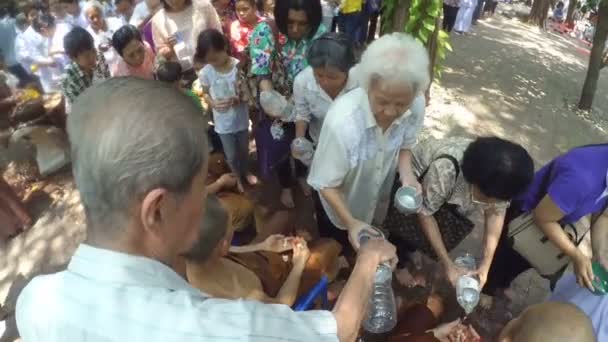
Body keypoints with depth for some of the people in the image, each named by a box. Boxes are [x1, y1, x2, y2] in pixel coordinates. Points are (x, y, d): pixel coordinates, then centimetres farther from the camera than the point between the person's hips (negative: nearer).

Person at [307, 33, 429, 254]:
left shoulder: (416, 104, -27)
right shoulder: (342, 121, -42)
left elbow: (405, 145, -5)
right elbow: (326, 184, -27)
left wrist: (407, 175, -23)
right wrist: (350, 222, -34)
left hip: (377, 202, 5)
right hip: (340, 205, -4)